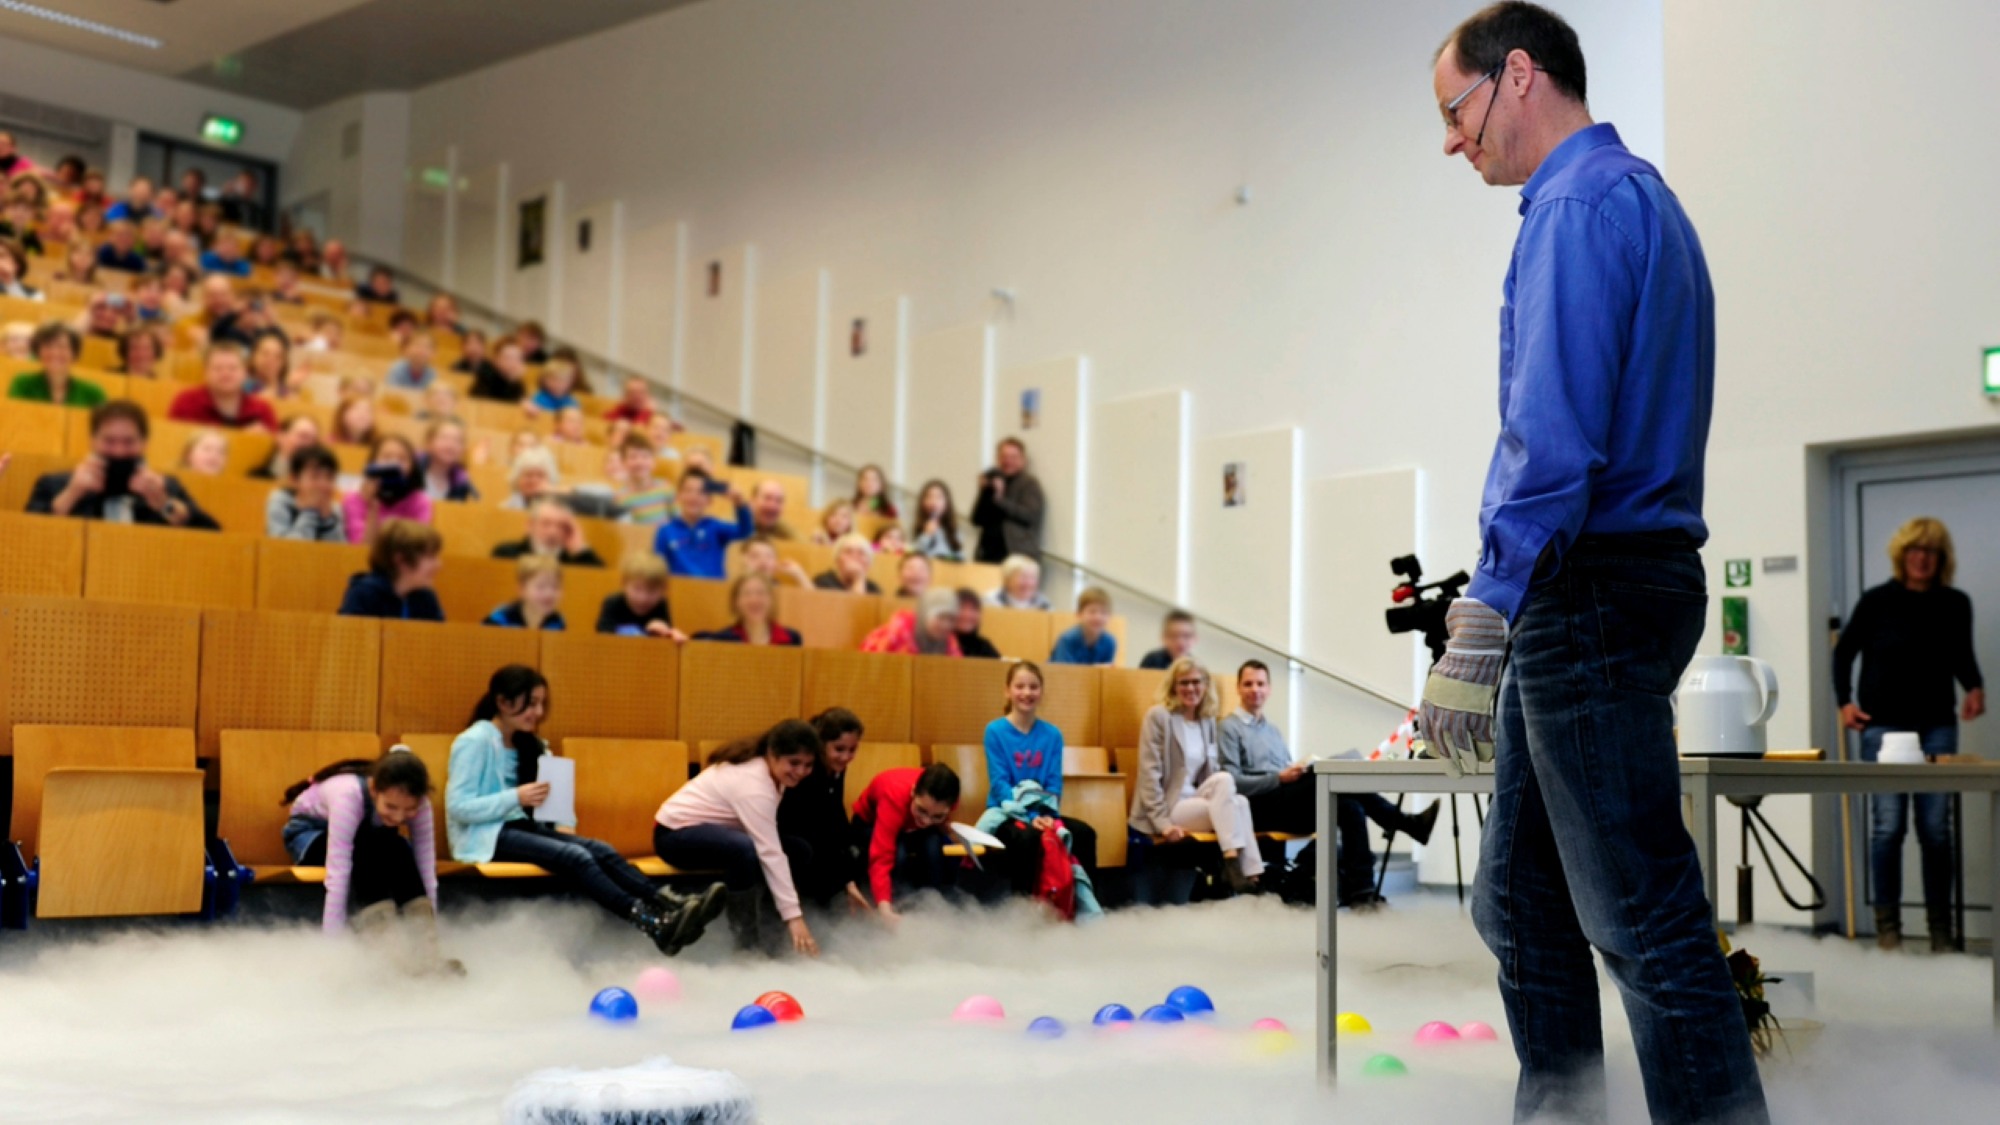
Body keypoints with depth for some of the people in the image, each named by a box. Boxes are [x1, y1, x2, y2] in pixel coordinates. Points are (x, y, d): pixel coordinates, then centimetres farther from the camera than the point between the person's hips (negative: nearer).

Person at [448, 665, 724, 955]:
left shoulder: (528, 744, 15)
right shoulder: (475, 742, -10)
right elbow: (457, 807, -19)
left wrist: (561, 823, -4)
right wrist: (516, 798, -27)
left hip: (523, 827, 8)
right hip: (485, 836, -8)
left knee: (601, 851, -19)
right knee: (574, 856, -31)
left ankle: (671, 905, -38)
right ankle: (655, 926, -46)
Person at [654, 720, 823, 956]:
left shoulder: (770, 771, -1)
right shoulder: (753, 783, -30)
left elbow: (769, 843, -2)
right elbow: (770, 854, -34)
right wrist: (793, 916, -36)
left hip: (713, 830, 9)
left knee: (800, 851, -5)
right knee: (744, 849, -39)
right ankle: (749, 943, -25)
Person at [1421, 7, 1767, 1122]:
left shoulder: (1581, 206, -12)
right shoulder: (1640, 196, 20)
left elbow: (1555, 441, -22)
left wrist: (1480, 626, -22)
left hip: (1589, 598, -11)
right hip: (1611, 587, 11)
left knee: (1646, 918, -5)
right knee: (1522, 903, 15)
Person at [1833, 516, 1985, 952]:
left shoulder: (1955, 605, 6)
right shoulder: (1878, 601, -1)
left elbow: (1963, 658, 19)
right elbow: (1844, 652, 8)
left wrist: (1974, 688, -1)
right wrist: (1844, 701, -1)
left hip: (1937, 726, 2)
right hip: (1883, 725, -2)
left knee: (1936, 829, 3)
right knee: (1887, 826, -3)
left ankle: (1941, 928, 11)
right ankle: (1887, 924, 5)